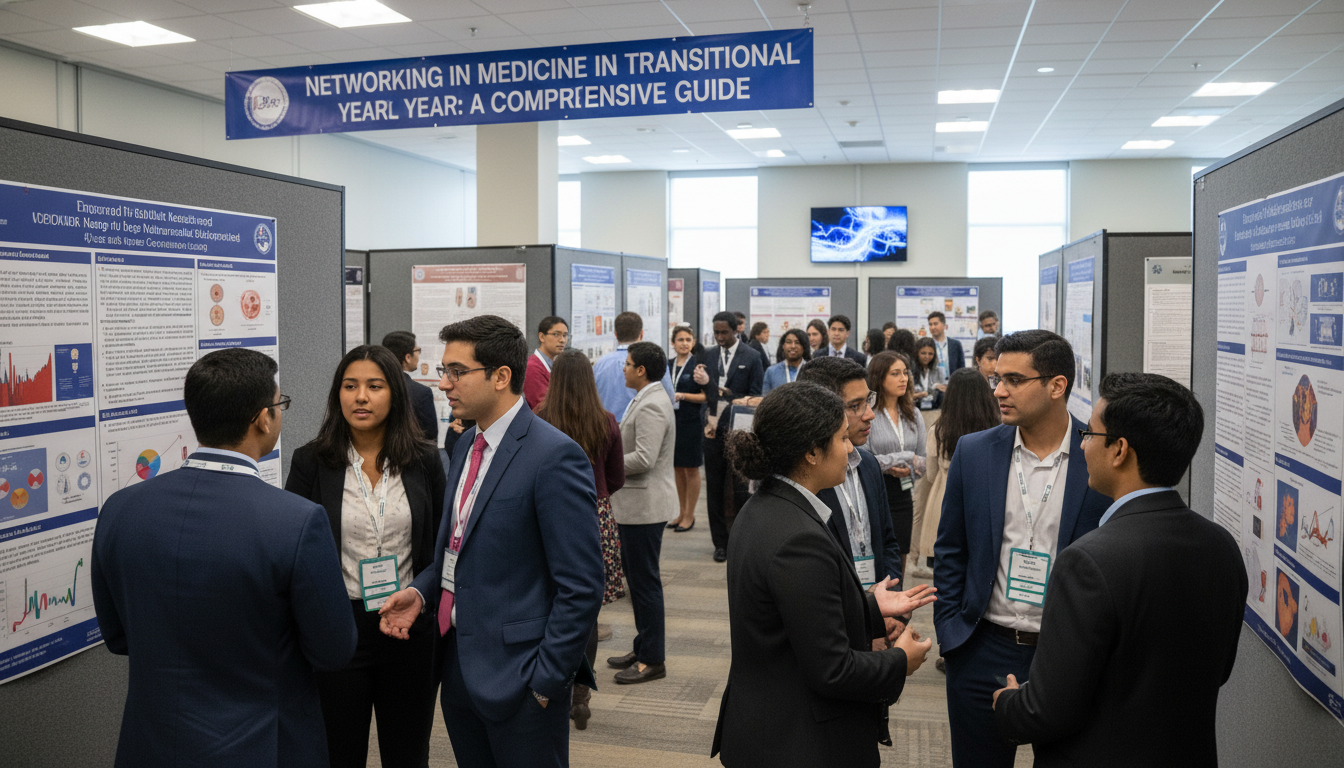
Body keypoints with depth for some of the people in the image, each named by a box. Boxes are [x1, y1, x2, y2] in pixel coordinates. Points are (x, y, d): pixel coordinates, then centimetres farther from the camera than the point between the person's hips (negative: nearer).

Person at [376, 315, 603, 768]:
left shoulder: (554, 456, -19)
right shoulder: (467, 446, 9)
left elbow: (580, 587, -18)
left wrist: (546, 680, -16)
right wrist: (422, 591, 1)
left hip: (516, 678, -8)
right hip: (458, 667, 8)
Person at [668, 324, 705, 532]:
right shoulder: (668, 365, 10)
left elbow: (706, 396, -9)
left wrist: (682, 395, -18)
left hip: (691, 423, -5)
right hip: (671, 420, 5)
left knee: (691, 469, 2)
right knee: (677, 468, 11)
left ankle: (689, 515, 10)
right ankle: (681, 513, 22)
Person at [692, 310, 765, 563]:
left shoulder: (751, 357, -1)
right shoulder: (709, 356, 11)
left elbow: (756, 397, -1)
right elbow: (708, 393, 9)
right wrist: (710, 418, -7)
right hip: (714, 430, 4)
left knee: (740, 489, -2)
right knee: (715, 489, 6)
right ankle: (720, 543, 15)